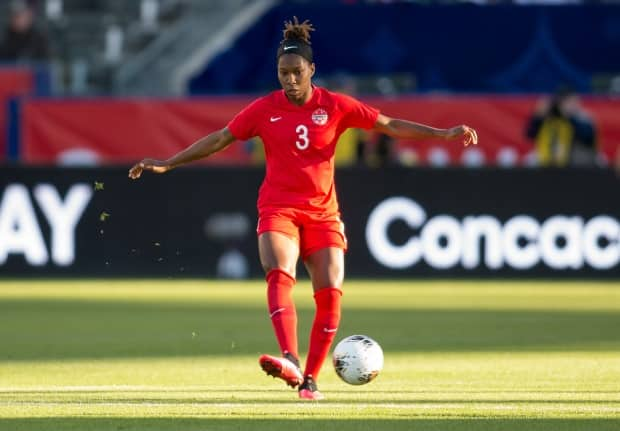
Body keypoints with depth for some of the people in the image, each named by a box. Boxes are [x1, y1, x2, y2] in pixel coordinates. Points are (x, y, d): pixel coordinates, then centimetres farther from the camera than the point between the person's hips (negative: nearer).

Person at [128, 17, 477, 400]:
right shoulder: (265, 109, 0)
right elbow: (219, 140, 7)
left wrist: (444, 134, -6)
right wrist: (167, 164, 4)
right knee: (280, 275, -27)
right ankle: (290, 361, -43)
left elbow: (391, 126, 2)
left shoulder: (335, 106, -1)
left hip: (322, 213, 1)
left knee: (331, 293, -10)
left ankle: (310, 379, 1)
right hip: (279, 210, -1)